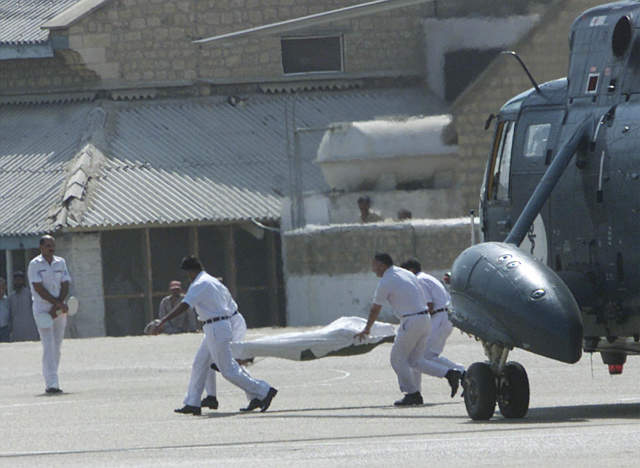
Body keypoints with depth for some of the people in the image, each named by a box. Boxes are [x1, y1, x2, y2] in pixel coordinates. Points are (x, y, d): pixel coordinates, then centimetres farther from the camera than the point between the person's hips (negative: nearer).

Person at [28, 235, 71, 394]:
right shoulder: (34, 264, -3)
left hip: (59, 310, 5)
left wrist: (56, 307, -9)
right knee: (49, 346, -12)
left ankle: (50, 382, 11)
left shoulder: (61, 263, 11)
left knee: (57, 347, 5)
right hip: (42, 309, -5)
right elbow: (39, 288, -11)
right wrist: (58, 303, -16)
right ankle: (51, 384, -17)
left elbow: (65, 286, 5)